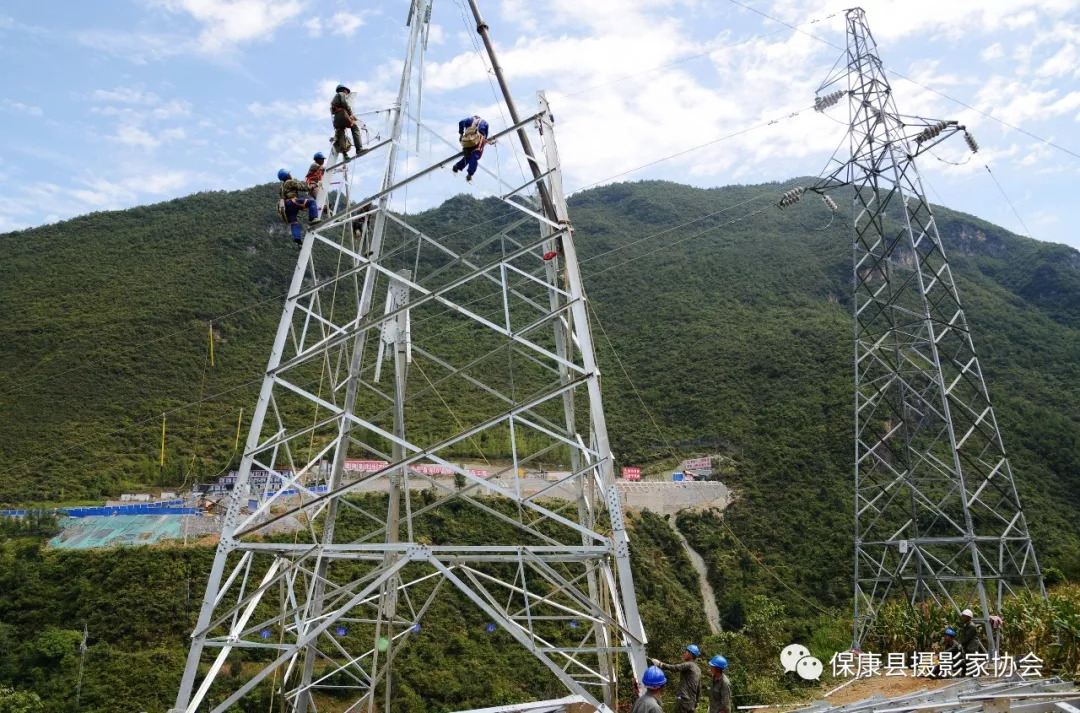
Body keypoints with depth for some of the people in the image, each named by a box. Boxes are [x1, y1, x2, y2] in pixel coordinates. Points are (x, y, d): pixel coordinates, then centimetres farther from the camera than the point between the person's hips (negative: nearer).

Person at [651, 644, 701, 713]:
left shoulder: (689, 665, -10)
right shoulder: (698, 669, 17)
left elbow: (675, 667, -26)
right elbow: (698, 688, 22)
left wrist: (660, 664, -32)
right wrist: (696, 701, 30)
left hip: (683, 700, -9)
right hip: (691, 702, 9)